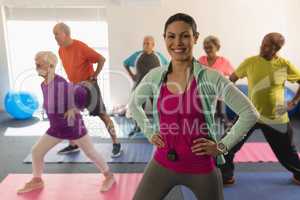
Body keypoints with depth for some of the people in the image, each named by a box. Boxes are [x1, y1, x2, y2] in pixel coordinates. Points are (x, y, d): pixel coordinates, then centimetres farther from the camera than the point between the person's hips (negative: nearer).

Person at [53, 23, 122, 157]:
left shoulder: (81, 47, -20)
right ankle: (73, 145, 26)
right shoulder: (61, 51, 4)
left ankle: (116, 144, 9)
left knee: (102, 114, -3)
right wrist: (72, 83, 14)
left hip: (88, 86, -7)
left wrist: (94, 77, -17)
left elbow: (101, 59, -18)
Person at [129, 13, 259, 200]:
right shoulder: (155, 76, -4)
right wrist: (150, 133, 6)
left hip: (202, 167, -2)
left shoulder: (211, 77, -14)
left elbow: (249, 113, -8)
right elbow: (134, 104, 14)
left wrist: (223, 145, -9)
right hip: (163, 163, 3)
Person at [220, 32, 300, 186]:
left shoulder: (284, 64, -8)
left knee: (287, 152, 15)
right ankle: (225, 176, 16)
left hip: (276, 118, 0)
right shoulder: (250, 62, -7)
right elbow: (231, 79, 3)